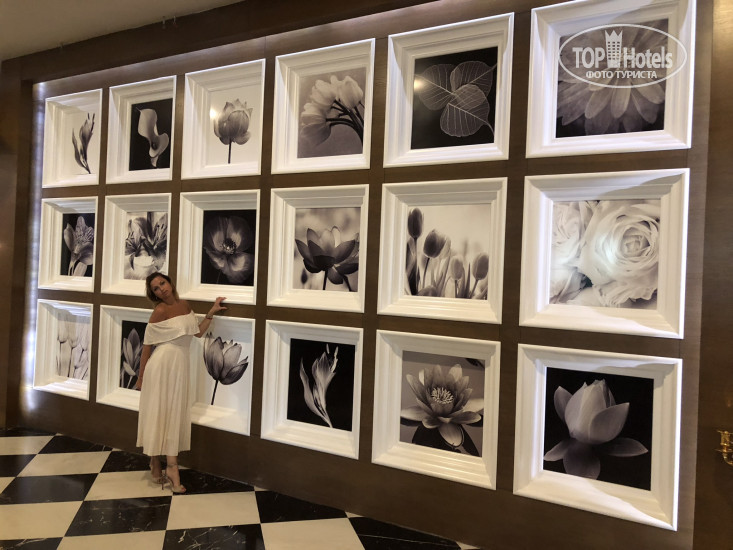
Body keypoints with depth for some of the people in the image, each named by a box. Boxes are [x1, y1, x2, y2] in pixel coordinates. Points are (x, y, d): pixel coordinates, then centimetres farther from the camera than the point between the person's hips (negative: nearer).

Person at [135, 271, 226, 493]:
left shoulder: (185, 305, 6)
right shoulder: (160, 311, -11)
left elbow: (198, 332, 12)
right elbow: (147, 346, -7)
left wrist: (212, 311, 6)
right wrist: (140, 377, -3)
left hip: (180, 366, 6)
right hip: (161, 365, -6)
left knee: (175, 415, 10)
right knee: (157, 413, 4)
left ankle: (171, 466, 19)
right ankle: (156, 466, 19)